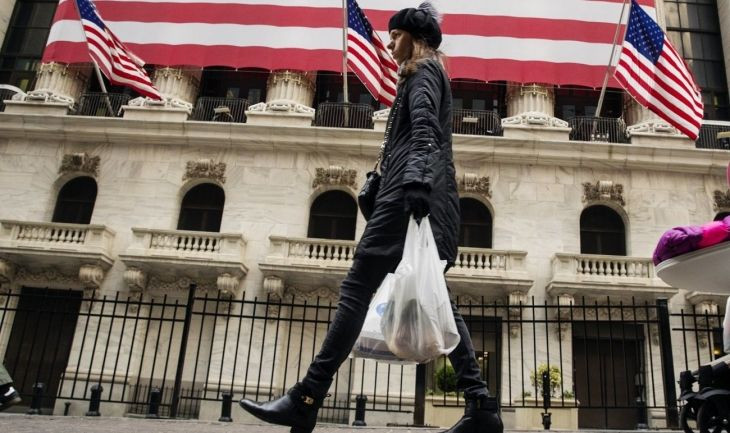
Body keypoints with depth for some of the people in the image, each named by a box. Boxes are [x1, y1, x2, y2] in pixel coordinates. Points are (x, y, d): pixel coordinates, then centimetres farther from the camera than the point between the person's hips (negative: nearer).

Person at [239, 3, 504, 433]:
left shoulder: (422, 69, 4)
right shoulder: (431, 73, 32)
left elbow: (423, 128, -15)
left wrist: (415, 181, -29)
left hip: (411, 191, -10)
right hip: (428, 194, 10)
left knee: (358, 285, -14)